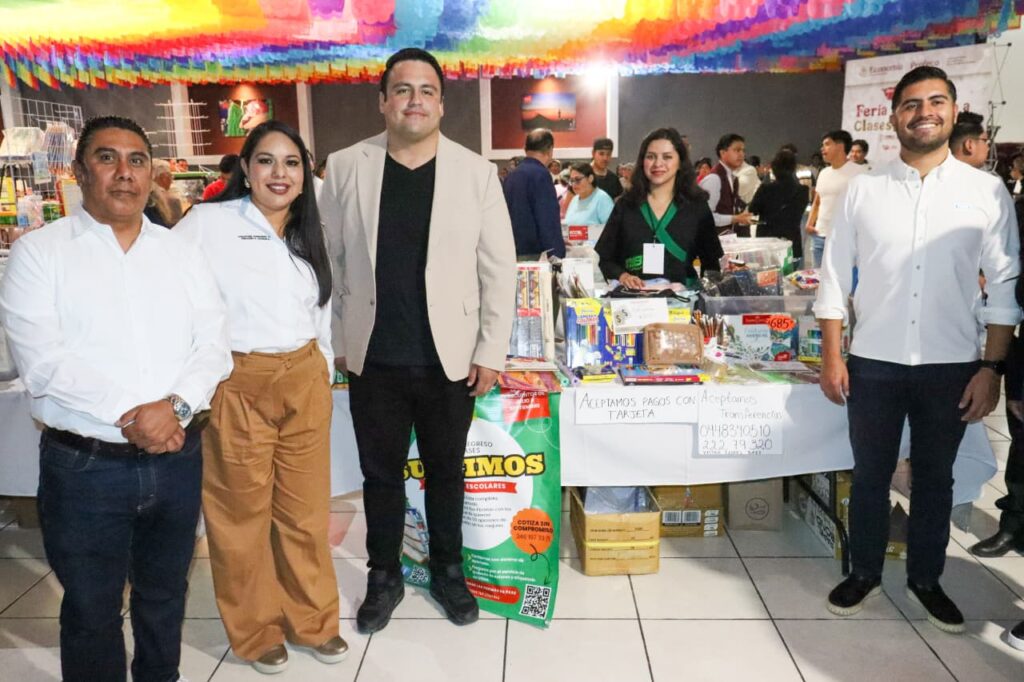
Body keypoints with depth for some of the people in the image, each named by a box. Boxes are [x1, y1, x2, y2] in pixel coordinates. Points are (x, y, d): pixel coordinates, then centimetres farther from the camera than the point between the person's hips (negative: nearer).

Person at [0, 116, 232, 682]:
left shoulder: (182, 253, 8)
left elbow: (213, 344, 0)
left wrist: (176, 406, -17)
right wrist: (129, 416, -18)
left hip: (178, 459, 3)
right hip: (85, 466, -3)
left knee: (165, 597, 19)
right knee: (92, 610, 13)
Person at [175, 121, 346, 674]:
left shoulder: (308, 236, 13)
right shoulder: (209, 223, -6)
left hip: (305, 384, 5)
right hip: (237, 386, -4)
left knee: (306, 510, 12)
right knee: (243, 516, 8)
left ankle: (312, 620, 31)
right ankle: (257, 631, 29)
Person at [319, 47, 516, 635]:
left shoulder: (476, 172, -2)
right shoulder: (346, 168, 0)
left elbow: (499, 267, -2)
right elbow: (326, 259, 4)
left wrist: (492, 351, -5)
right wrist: (335, 340, 3)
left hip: (449, 359, 0)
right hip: (373, 360, 1)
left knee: (446, 472, 15)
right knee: (381, 474, 14)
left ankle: (448, 570, 36)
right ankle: (384, 577, 34)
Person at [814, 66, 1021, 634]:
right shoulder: (863, 190, 0)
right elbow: (834, 277, 1)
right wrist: (832, 357, -3)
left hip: (951, 366, 0)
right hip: (874, 363, 0)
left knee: (934, 477, 15)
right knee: (870, 474, 12)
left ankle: (925, 579, 33)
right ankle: (864, 573, 30)